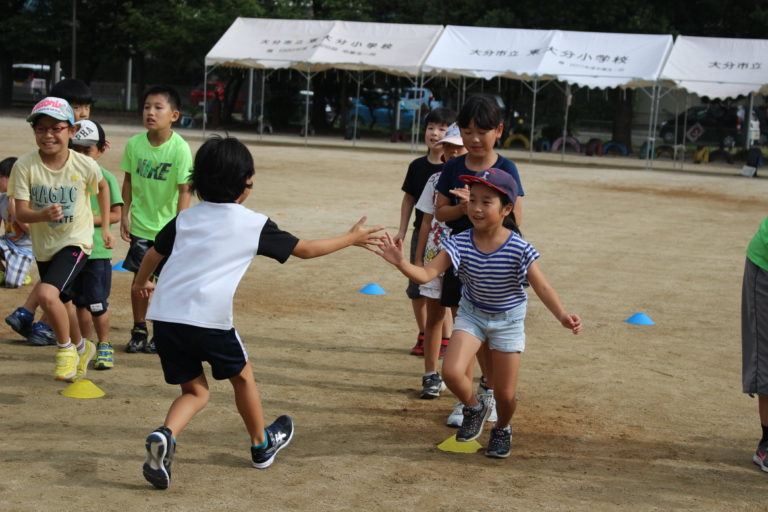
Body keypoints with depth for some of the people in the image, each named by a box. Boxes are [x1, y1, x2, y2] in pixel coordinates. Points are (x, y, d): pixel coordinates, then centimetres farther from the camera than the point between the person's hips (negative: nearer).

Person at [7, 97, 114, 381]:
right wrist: (43, 215, -39)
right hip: (44, 246, 4)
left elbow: (102, 187, 7)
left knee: (46, 293, -26)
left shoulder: (85, 165, -15)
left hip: (76, 242, -3)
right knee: (62, 304, 20)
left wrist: (105, 227, 9)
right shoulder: (25, 166, -15)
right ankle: (81, 348, 49)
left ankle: (66, 347, -1)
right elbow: (21, 212, -18)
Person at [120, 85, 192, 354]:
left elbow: (184, 190, -15)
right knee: (140, 277, 9)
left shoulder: (180, 149, -17)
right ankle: (139, 332, 22)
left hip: (167, 227, -3)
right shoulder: (134, 144, -5)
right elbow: (129, 181, 7)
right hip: (140, 224, 3)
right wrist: (125, 215, 5)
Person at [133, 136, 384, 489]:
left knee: (195, 391, 17)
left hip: (165, 315, 4)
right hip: (209, 320, -4)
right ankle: (261, 445, 40)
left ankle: (165, 435, -12)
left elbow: (154, 254, 25)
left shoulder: (185, 218, 13)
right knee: (241, 376, 22)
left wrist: (141, 282, 47)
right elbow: (305, 249, 11)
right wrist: (351, 239, 25)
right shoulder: (253, 224, 2)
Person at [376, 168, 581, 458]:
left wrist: (562, 315, -39)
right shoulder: (460, 244, -19)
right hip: (472, 315, 2)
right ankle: (475, 408, 15)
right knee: (452, 371, -20)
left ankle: (503, 429, 39)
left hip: (508, 320, -2)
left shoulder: (519, 249, -25)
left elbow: (542, 287, -22)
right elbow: (427, 274, -24)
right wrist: (401, 264, -44)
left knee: (505, 393, 2)